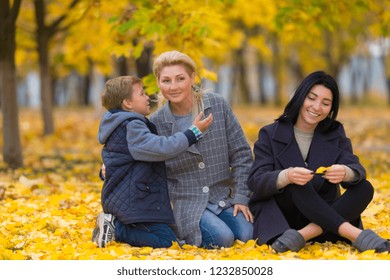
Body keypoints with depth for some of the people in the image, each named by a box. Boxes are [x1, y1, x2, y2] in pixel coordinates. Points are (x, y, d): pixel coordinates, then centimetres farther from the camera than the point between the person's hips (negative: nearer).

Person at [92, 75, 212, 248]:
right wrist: (193, 132, -22)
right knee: (166, 241, -14)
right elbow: (162, 148, -27)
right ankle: (116, 229, -12)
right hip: (133, 201, -11)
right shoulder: (131, 127, -17)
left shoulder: (119, 125, 16)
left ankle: (114, 223, 6)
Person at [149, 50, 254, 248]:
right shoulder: (156, 123, -2)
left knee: (248, 235, -24)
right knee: (222, 238, -27)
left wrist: (241, 197, -4)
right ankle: (180, 230, 3)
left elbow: (241, 154, 2)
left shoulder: (217, 105, -1)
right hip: (187, 203, -2)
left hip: (224, 199, 2)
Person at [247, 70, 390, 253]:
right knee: (296, 184, -31)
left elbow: (357, 170, -9)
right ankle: (354, 233, -39)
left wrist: (345, 173, -35)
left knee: (365, 188, -20)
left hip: (324, 216, 3)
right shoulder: (270, 135, 1)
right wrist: (287, 176, -36)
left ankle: (304, 235, -35)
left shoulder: (335, 134, 9)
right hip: (280, 220, -3)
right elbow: (256, 182, -13)